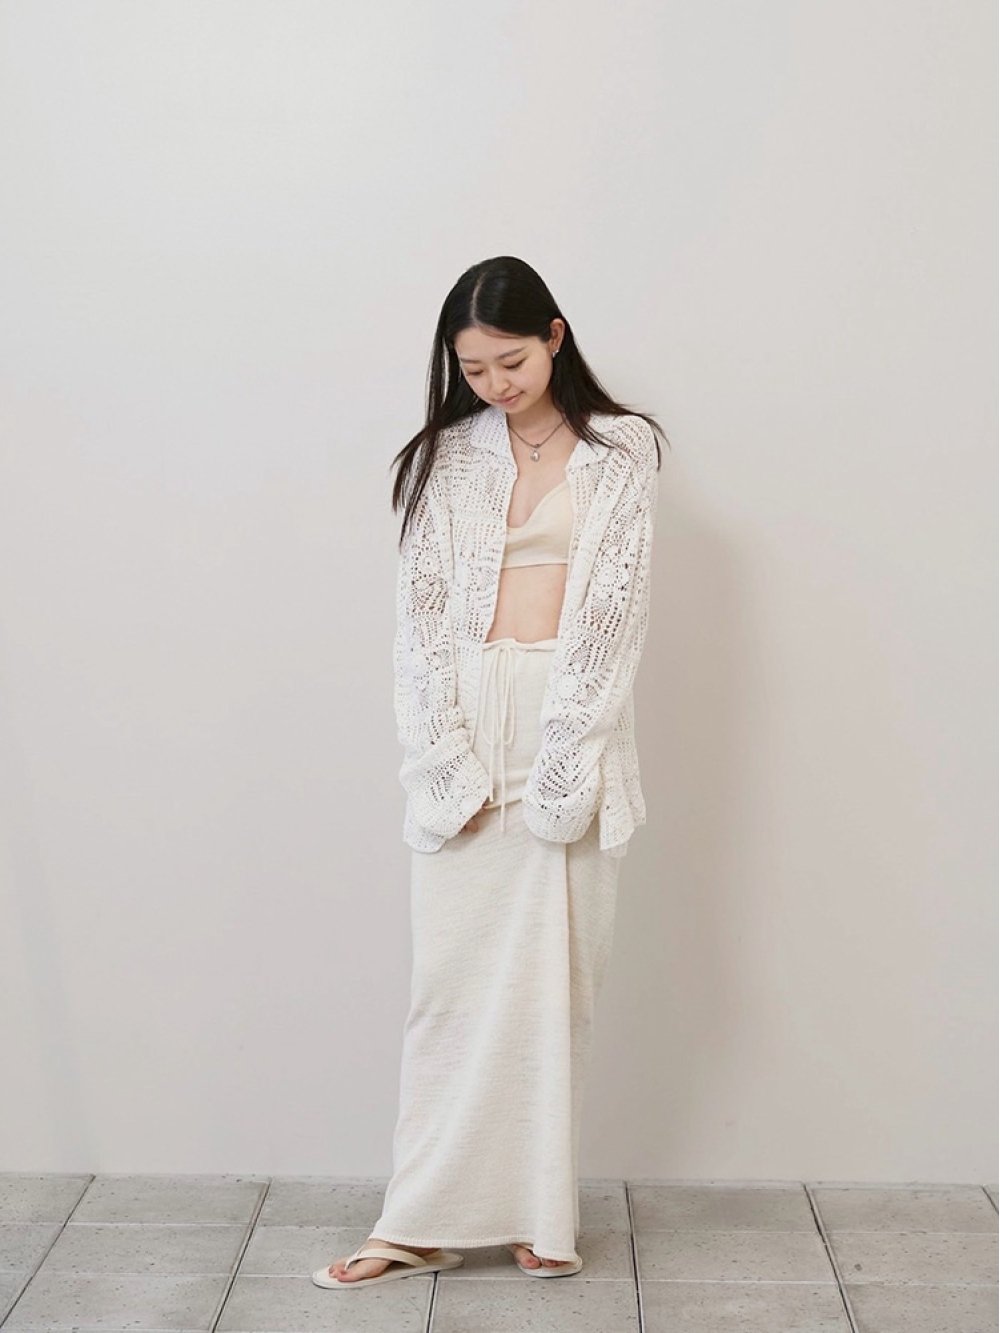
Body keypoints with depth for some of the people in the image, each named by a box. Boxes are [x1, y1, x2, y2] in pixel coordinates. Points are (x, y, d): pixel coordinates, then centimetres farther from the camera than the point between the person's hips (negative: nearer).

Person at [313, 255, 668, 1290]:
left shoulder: (620, 450, 3)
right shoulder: (443, 455, 7)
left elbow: (614, 612, -4)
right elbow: (421, 615, 1)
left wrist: (555, 769, -11)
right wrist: (453, 765, -9)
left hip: (575, 726, -1)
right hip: (466, 721, 1)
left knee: (554, 973, 3)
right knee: (453, 972, 2)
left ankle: (536, 1212, 14)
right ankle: (427, 1220, 10)